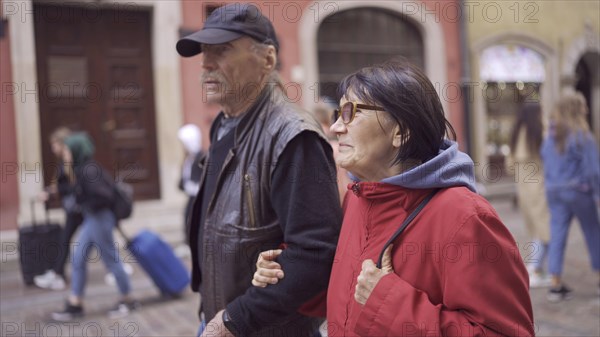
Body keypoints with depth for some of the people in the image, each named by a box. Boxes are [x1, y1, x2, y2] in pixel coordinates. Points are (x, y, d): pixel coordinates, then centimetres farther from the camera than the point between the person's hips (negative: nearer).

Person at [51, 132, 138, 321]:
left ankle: (127, 301, 20)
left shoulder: (87, 171, -21)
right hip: (90, 220, 10)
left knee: (111, 260, 3)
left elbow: (104, 196, -28)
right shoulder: (82, 169, 7)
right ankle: (75, 305, 21)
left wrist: (85, 206, -15)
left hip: (99, 219, -10)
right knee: (78, 260, 12)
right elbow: (109, 184, 15)